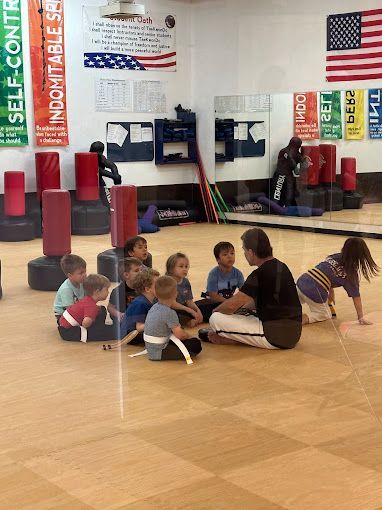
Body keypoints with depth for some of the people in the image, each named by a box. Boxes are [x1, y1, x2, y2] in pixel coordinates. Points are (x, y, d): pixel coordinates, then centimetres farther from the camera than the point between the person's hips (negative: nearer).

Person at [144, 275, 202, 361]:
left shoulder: (154, 307, 4)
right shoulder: (170, 313, -21)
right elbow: (179, 334, -16)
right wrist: (186, 335, 5)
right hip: (159, 353, -9)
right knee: (196, 345, -9)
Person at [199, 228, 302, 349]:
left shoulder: (260, 274, -17)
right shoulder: (281, 266, 10)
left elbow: (232, 304, -12)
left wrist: (216, 311, 7)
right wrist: (242, 309, 17)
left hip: (275, 337, -9)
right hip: (293, 334, 9)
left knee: (216, 320, -10)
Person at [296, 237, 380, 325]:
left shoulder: (334, 257, 12)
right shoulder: (351, 273, 0)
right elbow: (356, 297, 3)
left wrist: (330, 290, 24)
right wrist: (361, 318, 9)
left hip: (301, 282, 5)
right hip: (315, 293, -5)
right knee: (325, 315, 20)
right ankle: (304, 318, -6)